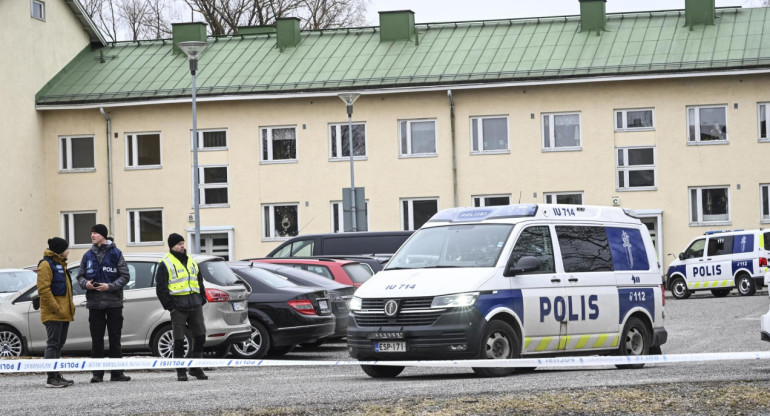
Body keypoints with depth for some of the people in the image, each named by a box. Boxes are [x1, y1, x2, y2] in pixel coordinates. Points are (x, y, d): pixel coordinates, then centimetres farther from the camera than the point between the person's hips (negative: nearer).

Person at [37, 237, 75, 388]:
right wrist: (56, 308, -21)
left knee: (59, 344, 12)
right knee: (53, 344, -9)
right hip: (53, 313, -10)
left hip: (63, 312, 10)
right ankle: (51, 378, -9)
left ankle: (57, 376, 17)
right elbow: (43, 289, -17)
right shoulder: (46, 264, -10)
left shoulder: (60, 263, 19)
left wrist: (70, 307, 18)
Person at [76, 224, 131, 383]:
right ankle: (97, 373, 7)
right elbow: (80, 275, 14)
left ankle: (117, 372, 7)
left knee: (115, 338, 3)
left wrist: (110, 286, -16)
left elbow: (124, 276, -2)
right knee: (97, 339, 3)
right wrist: (85, 283, -8)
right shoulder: (88, 256, 10)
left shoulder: (115, 254, 0)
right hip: (94, 303, 3)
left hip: (114, 302, -2)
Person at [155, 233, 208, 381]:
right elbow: (160, 287, -4)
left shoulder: (191, 262, 18)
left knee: (200, 336, 6)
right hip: (178, 307, -6)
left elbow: (200, 281, 26)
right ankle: (181, 372, 4)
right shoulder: (165, 264, -1)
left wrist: (202, 299, 14)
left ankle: (195, 369, 17)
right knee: (179, 340, -3)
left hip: (195, 306, 6)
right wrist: (169, 305, -10)